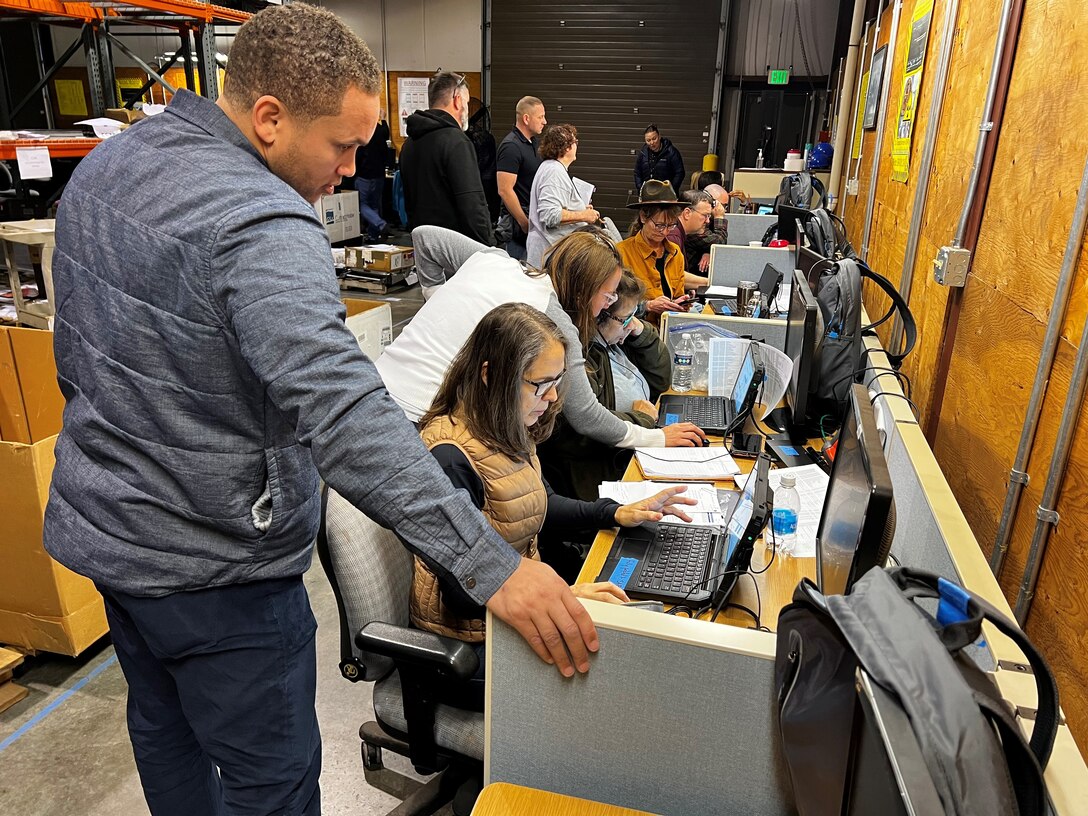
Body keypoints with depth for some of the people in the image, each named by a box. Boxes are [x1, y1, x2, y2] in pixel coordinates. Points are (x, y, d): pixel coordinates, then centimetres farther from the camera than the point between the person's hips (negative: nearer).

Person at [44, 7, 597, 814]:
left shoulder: (106, 163, 2)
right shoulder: (262, 227, -28)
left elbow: (75, 350, 12)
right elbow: (344, 413, -40)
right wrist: (491, 566, -39)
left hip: (102, 525, 9)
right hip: (210, 563, -9)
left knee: (164, 725, 28)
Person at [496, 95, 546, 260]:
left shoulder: (535, 142, 14)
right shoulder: (511, 147, -15)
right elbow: (505, 190, -21)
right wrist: (525, 224, -19)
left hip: (534, 218, 9)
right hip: (518, 221, -9)